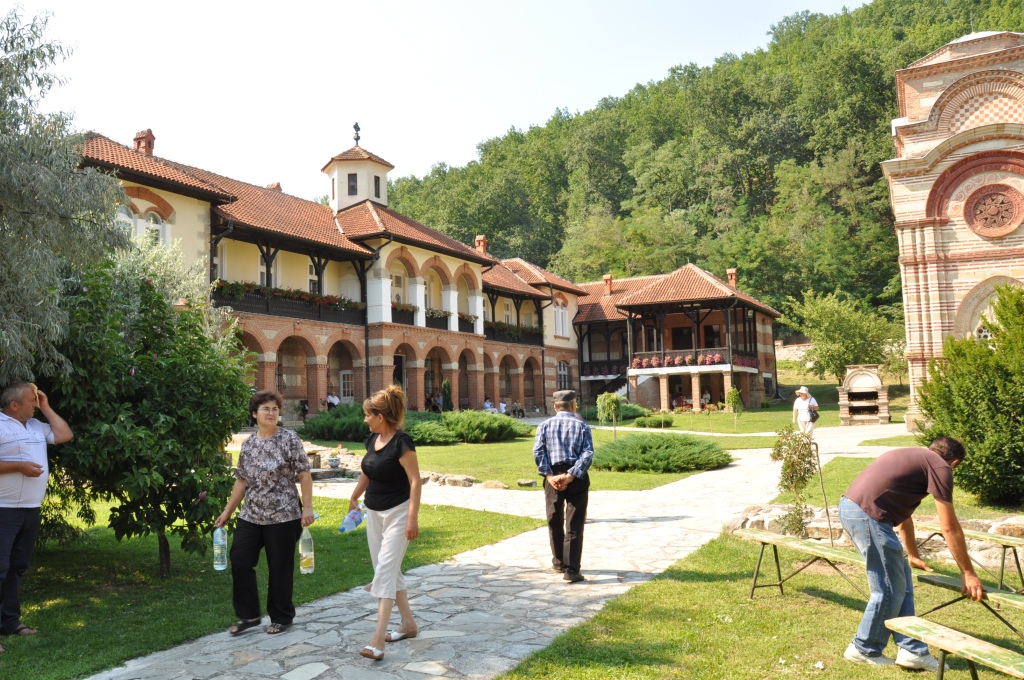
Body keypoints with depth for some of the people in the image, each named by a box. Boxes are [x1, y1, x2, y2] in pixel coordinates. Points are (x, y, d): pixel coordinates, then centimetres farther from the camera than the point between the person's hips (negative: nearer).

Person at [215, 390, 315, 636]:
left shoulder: (290, 439, -7)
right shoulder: (248, 444, 8)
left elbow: (304, 475, -8)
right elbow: (241, 481, 14)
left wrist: (308, 508, -14)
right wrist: (227, 512, 13)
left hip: (283, 516, -5)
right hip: (250, 516, 5)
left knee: (280, 568, 4)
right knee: (239, 561, 3)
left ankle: (281, 618, 22)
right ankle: (248, 615, 21)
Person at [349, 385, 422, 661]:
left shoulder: (401, 441, -19)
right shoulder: (373, 439, 4)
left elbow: (415, 480, -21)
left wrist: (413, 519, -25)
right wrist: (354, 497, 29)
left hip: (397, 513, -8)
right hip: (374, 512, 8)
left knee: (385, 570, -11)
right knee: (387, 570, 13)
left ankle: (378, 639, -8)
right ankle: (408, 623, 27)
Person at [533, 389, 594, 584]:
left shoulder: (545, 425, 6)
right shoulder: (582, 425, 3)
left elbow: (538, 451, -7)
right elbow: (588, 453, -10)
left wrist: (549, 476, -10)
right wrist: (571, 476, -15)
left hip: (553, 477, 2)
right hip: (576, 479, -2)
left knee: (555, 522, 17)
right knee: (574, 525, 1)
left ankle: (558, 563, 29)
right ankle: (571, 569, -5)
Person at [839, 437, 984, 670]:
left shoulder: (914, 458, 28)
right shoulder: (940, 467, 1)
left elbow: (903, 514, 37)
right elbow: (950, 528, 1)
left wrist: (913, 556, 47)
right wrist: (968, 572, 10)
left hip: (850, 505, 10)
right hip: (867, 514, -10)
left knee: (902, 581, 17)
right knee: (889, 589, 5)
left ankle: (912, 650, 22)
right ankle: (864, 650, 19)